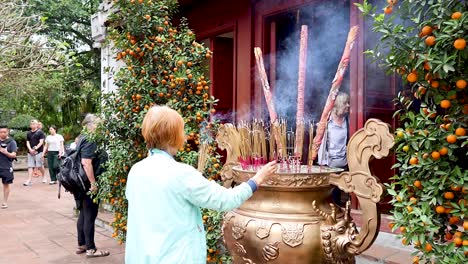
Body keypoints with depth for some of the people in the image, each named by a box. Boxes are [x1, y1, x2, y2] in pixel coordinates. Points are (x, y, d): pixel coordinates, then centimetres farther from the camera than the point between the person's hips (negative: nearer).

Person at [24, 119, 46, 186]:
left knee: (40, 166, -1)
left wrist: (35, 149, -18)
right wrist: (30, 149, -7)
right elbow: (27, 142, 11)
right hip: (30, 152, 5)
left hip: (38, 151, -5)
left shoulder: (40, 132, -2)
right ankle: (29, 180, -2)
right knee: (30, 166, 0)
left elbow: (41, 142, -8)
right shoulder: (28, 133, 13)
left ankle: (44, 177, 22)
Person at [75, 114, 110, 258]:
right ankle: (90, 249, 9)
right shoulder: (89, 141, -18)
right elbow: (86, 163, -27)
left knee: (83, 215, 17)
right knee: (90, 216, -1)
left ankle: (81, 245, 27)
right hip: (89, 185, -10)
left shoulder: (83, 138, 13)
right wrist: (93, 184, -25)